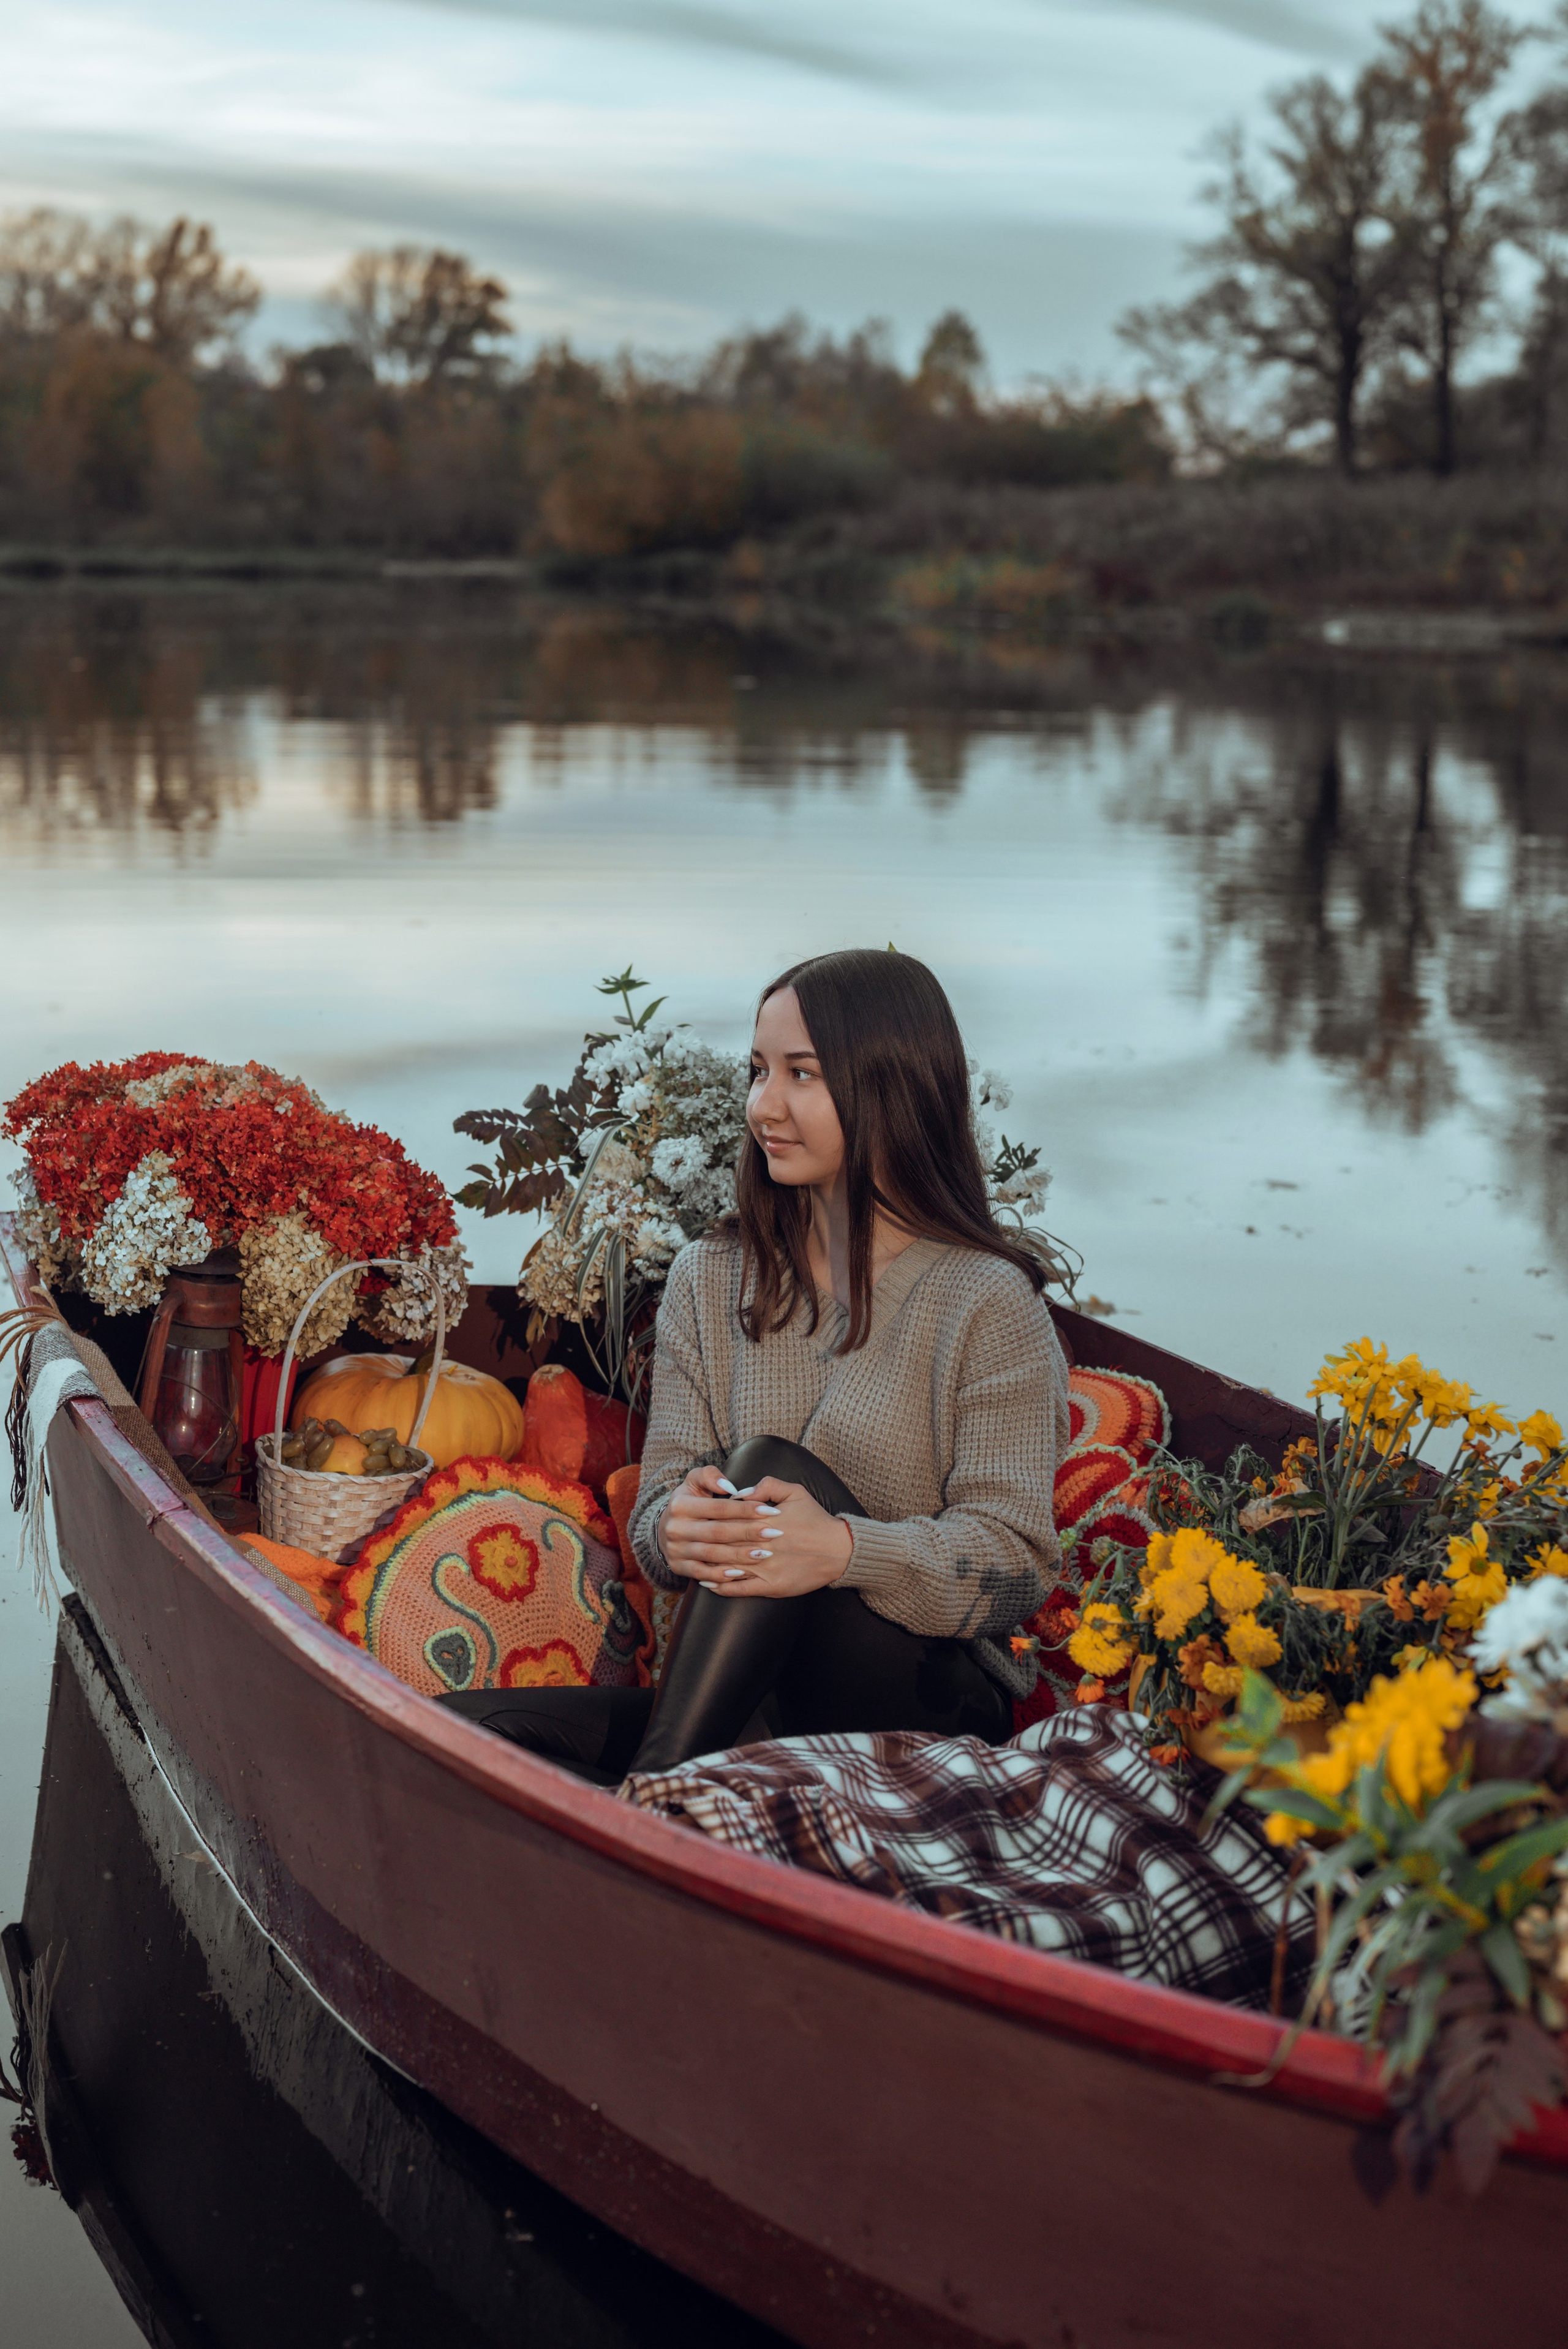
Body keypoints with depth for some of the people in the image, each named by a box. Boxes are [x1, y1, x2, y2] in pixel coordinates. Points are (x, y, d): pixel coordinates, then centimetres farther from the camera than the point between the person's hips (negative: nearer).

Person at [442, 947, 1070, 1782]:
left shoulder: (988, 1304, -4)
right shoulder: (708, 1280, 11)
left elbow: (1014, 1562, -11)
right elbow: (659, 1505, 5)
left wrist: (845, 1551, -31)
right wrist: (676, 1531, -22)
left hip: (930, 1700, -3)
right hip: (747, 1702, 4)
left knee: (767, 1469, -31)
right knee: (463, 1732, -19)